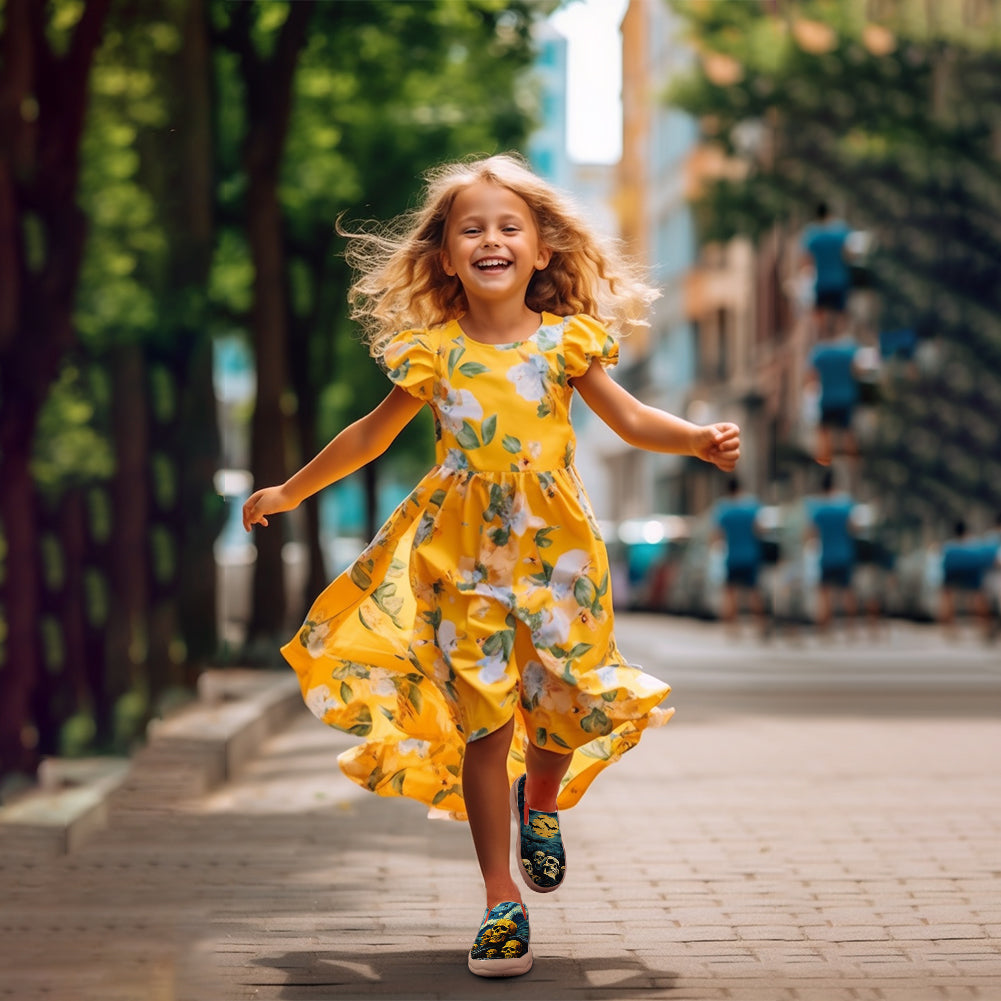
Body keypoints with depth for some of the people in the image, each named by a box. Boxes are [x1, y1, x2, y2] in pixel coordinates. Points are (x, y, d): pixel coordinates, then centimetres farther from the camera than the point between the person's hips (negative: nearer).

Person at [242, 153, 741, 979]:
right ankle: (502, 902, 8)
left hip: (552, 548, 0)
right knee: (484, 724, -2)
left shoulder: (563, 341, 1)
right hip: (464, 558, 0)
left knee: (563, 709, 1)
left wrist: (697, 439, -15)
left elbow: (631, 419, 3)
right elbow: (371, 434, 14)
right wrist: (290, 492, 19)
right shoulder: (434, 351, 2)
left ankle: (540, 803, 38)